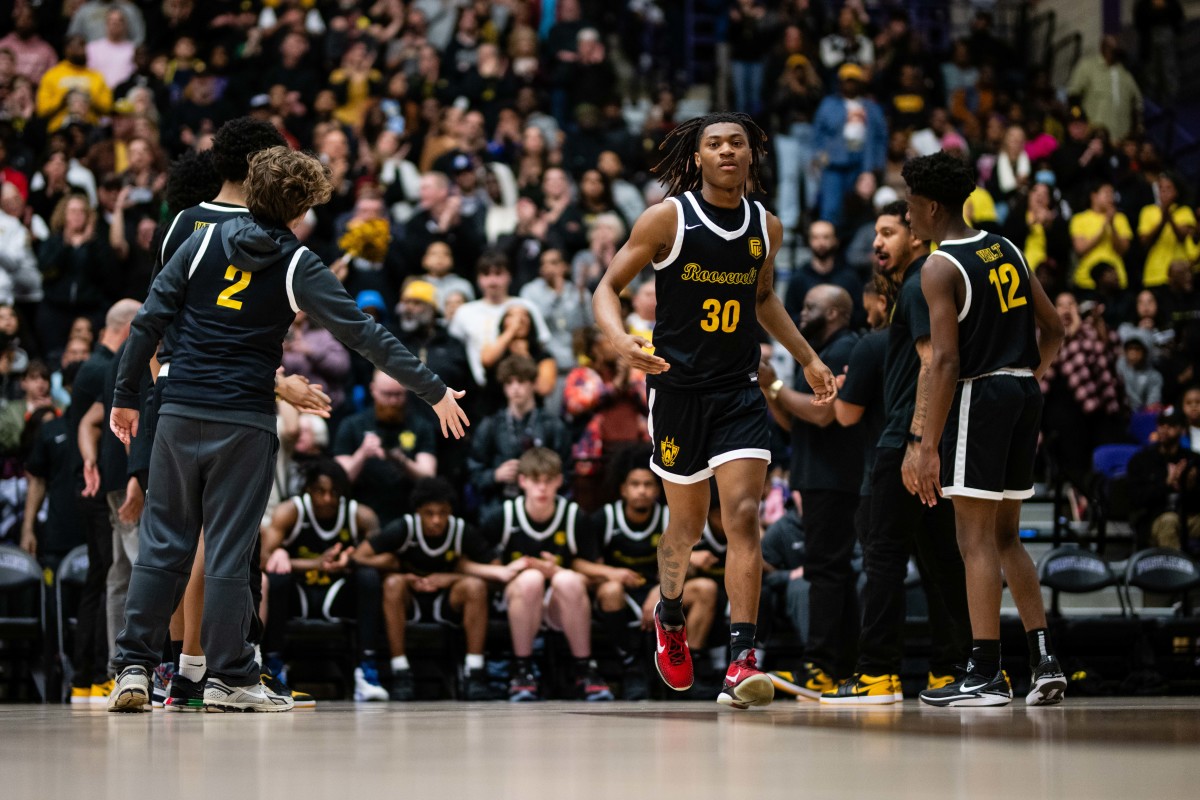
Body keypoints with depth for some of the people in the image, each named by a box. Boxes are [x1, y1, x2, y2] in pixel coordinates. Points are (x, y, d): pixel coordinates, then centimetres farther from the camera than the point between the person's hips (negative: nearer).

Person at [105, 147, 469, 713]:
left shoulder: (204, 242, 5)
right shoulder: (298, 267, -3)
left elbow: (149, 321, 3)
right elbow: (365, 335, -4)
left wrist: (126, 396, 11)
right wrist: (434, 392, 0)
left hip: (180, 414, 3)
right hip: (245, 423, -3)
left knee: (162, 543, 7)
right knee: (229, 552, 2)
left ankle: (134, 667, 4)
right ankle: (228, 678, 5)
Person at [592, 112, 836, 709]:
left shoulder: (767, 227, 4)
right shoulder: (668, 218, -8)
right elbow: (607, 286, -5)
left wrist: (807, 358, 21)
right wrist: (619, 337, -25)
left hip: (740, 390, 2)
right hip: (677, 386, -2)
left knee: (743, 516, -13)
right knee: (688, 525, 11)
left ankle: (741, 661, -17)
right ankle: (670, 615, 43)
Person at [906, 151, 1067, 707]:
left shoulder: (940, 268, -10)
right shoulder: (1006, 251, 12)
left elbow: (946, 360, -17)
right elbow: (1053, 330, 14)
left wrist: (928, 445, -17)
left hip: (978, 395, -8)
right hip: (1024, 392, 8)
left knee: (977, 538, -4)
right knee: (1005, 536, 15)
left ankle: (986, 675, -5)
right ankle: (1044, 661, 10)